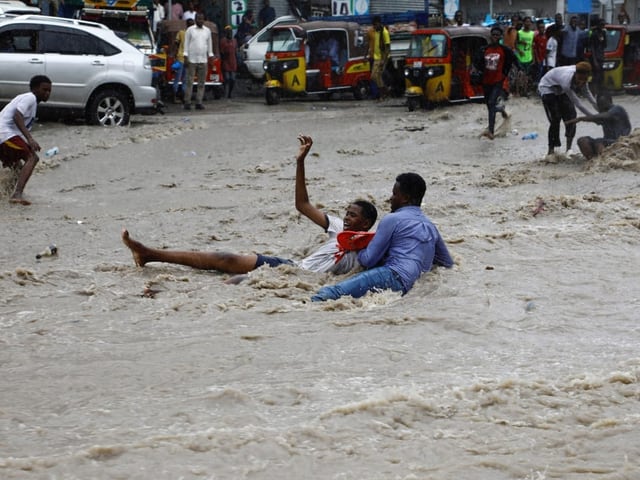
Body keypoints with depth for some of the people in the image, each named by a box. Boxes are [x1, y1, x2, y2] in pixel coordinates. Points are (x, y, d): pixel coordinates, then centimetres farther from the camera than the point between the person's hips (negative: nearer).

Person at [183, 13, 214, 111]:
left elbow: (209, 44, 16)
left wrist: (210, 57, 9)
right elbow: (186, 43, 1)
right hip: (192, 60, -3)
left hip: (203, 60, 3)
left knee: (201, 83, 2)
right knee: (189, 82, -5)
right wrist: (185, 57, -6)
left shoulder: (207, 31, 12)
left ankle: (199, 102, 5)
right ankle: (187, 102, -3)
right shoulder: (190, 30, 2)